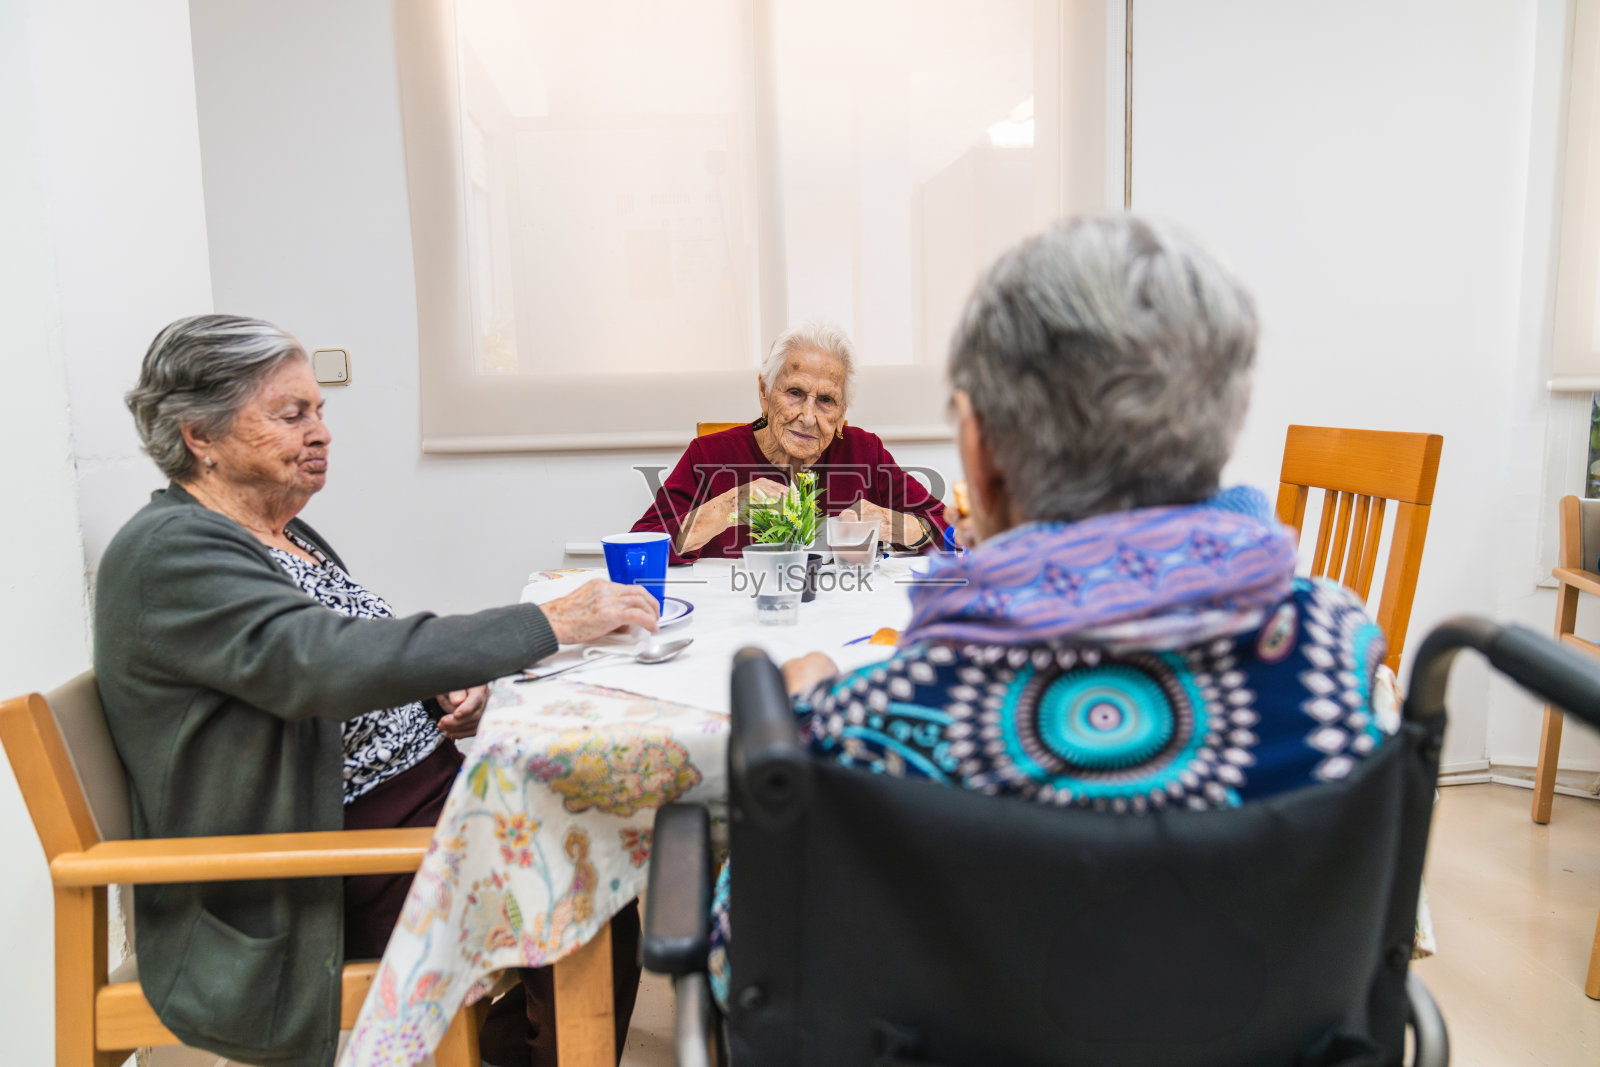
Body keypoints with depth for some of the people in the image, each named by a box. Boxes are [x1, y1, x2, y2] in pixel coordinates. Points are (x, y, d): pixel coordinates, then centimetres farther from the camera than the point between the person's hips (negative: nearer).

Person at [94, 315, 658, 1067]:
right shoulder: (168, 552, -15)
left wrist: (446, 693, -1)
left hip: (424, 783, 9)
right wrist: (552, 623, -32)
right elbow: (330, 662, -31)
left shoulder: (284, 532, 12)